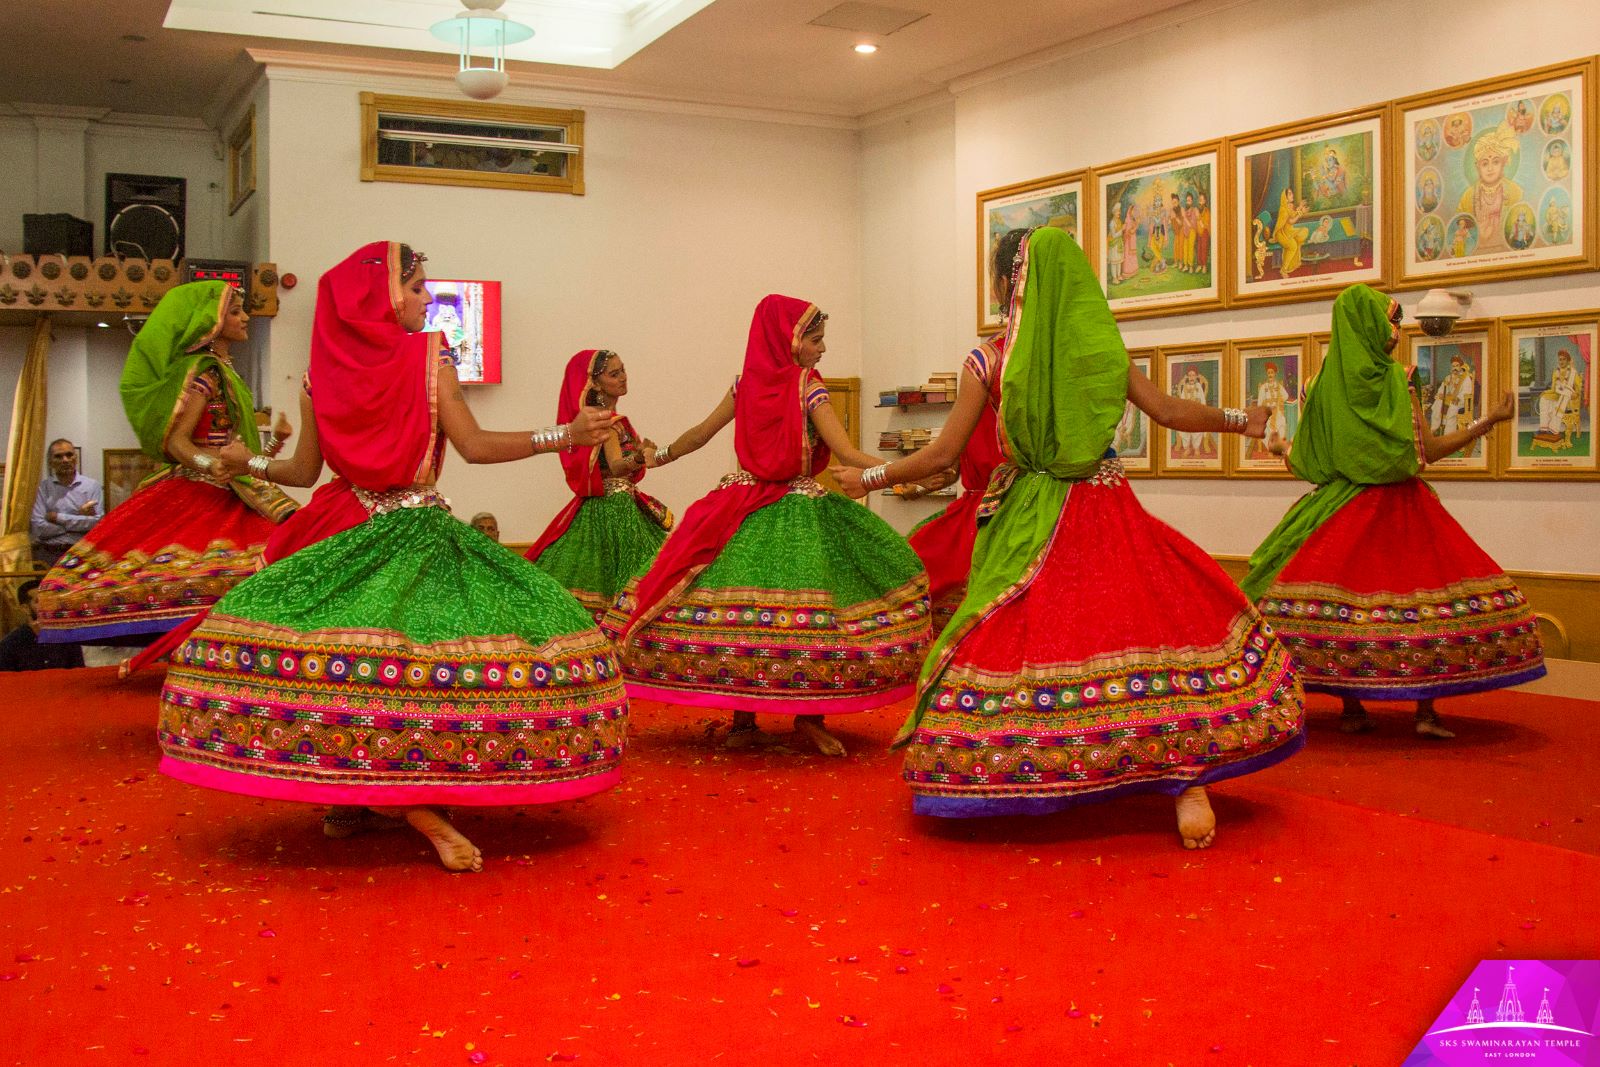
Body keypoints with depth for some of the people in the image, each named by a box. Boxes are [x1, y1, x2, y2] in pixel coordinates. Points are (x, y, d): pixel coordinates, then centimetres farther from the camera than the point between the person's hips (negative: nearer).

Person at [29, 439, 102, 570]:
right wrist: (78, 518, -2)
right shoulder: (42, 488, 8)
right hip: (48, 553, 0)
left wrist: (59, 518, -3)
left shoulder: (92, 485, 10)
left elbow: (98, 522, -3)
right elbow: (37, 529, -3)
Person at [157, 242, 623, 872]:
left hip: (346, 532, 4)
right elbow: (474, 447, -10)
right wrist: (562, 436, -8)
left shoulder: (325, 371, 5)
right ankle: (411, 797, -14)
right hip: (420, 532, -4)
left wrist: (249, 463, 29)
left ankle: (350, 793, 7)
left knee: (343, 667, 13)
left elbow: (304, 471, 9)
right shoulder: (429, 358, -5)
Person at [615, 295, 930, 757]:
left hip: (740, 510, 5)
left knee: (738, 614, 3)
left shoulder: (745, 384, 7)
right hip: (799, 512, -5)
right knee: (806, 613, 0)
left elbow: (700, 434, 18)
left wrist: (660, 456, 34)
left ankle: (742, 718, 8)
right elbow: (847, 454, -13)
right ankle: (810, 713, 0)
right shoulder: (809, 390, -6)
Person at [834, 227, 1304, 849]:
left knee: (1016, 642, 9)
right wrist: (1238, 420, 27)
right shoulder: (1106, 353, 0)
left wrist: (871, 478, 14)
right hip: (1107, 523, 1)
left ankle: (987, 777, 14)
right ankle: (1188, 785, -2)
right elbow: (1171, 412, 9)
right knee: (1158, 631, 6)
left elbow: (942, 454, -1)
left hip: (1025, 531, 0)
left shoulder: (987, 365, -4)